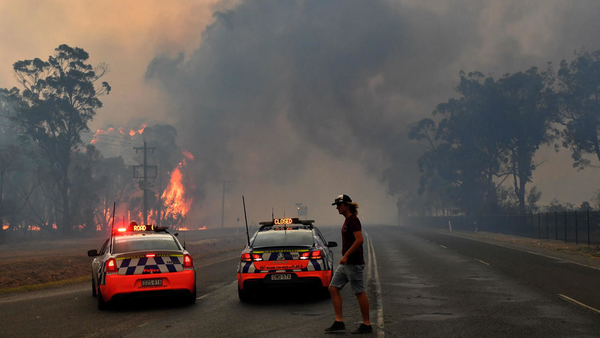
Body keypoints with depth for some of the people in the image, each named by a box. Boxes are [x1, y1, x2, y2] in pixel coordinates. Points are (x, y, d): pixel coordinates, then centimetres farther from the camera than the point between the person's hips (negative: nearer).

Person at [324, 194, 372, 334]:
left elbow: (359, 240, -24)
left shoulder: (353, 220, -14)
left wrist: (346, 256, -22)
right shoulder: (347, 220, 15)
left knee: (360, 293, -3)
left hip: (354, 263, -10)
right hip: (346, 264, 10)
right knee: (333, 288, 7)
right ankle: (339, 322, 8)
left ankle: (366, 325, 5)